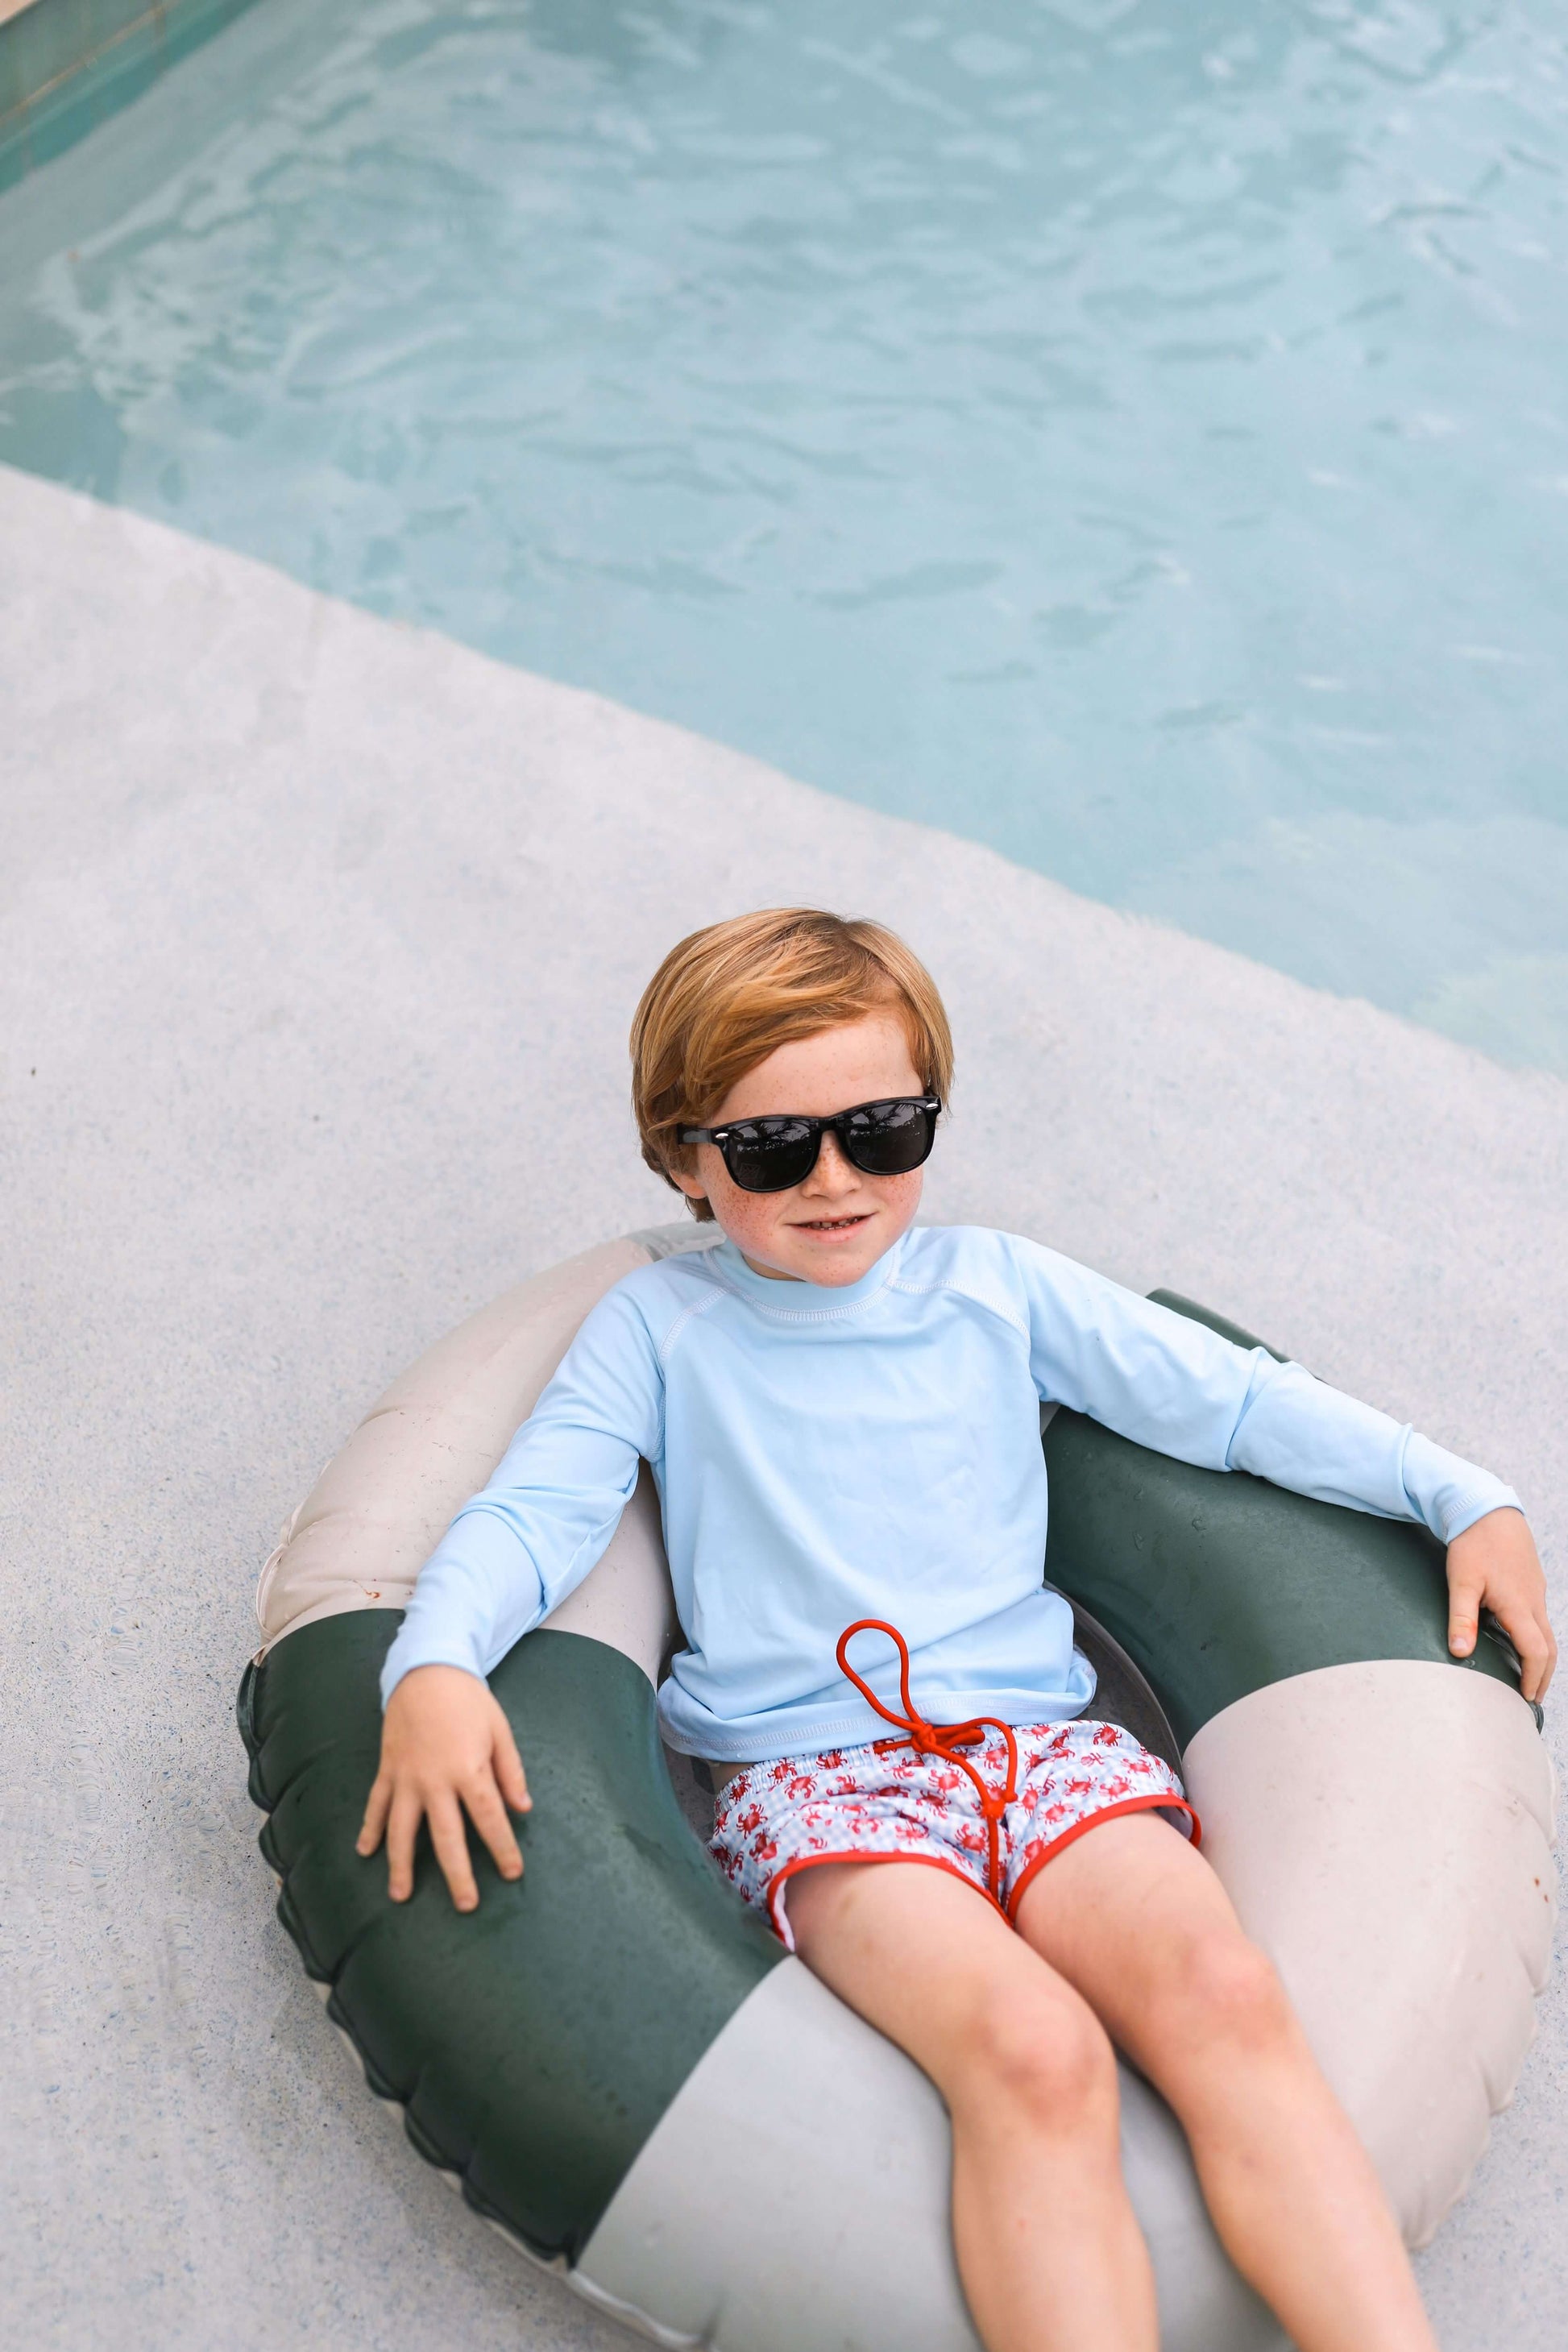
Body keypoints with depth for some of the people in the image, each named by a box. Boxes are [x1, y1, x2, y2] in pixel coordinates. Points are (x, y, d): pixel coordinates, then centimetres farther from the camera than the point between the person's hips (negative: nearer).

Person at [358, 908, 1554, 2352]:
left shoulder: (994, 1285, 15)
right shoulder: (660, 1327, 10)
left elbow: (1234, 1398, 18)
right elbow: (536, 1508, 0)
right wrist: (432, 1664, -22)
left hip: (1035, 1733, 3)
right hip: (814, 1770, -2)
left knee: (1226, 1992, -28)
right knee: (1034, 2052, -31)